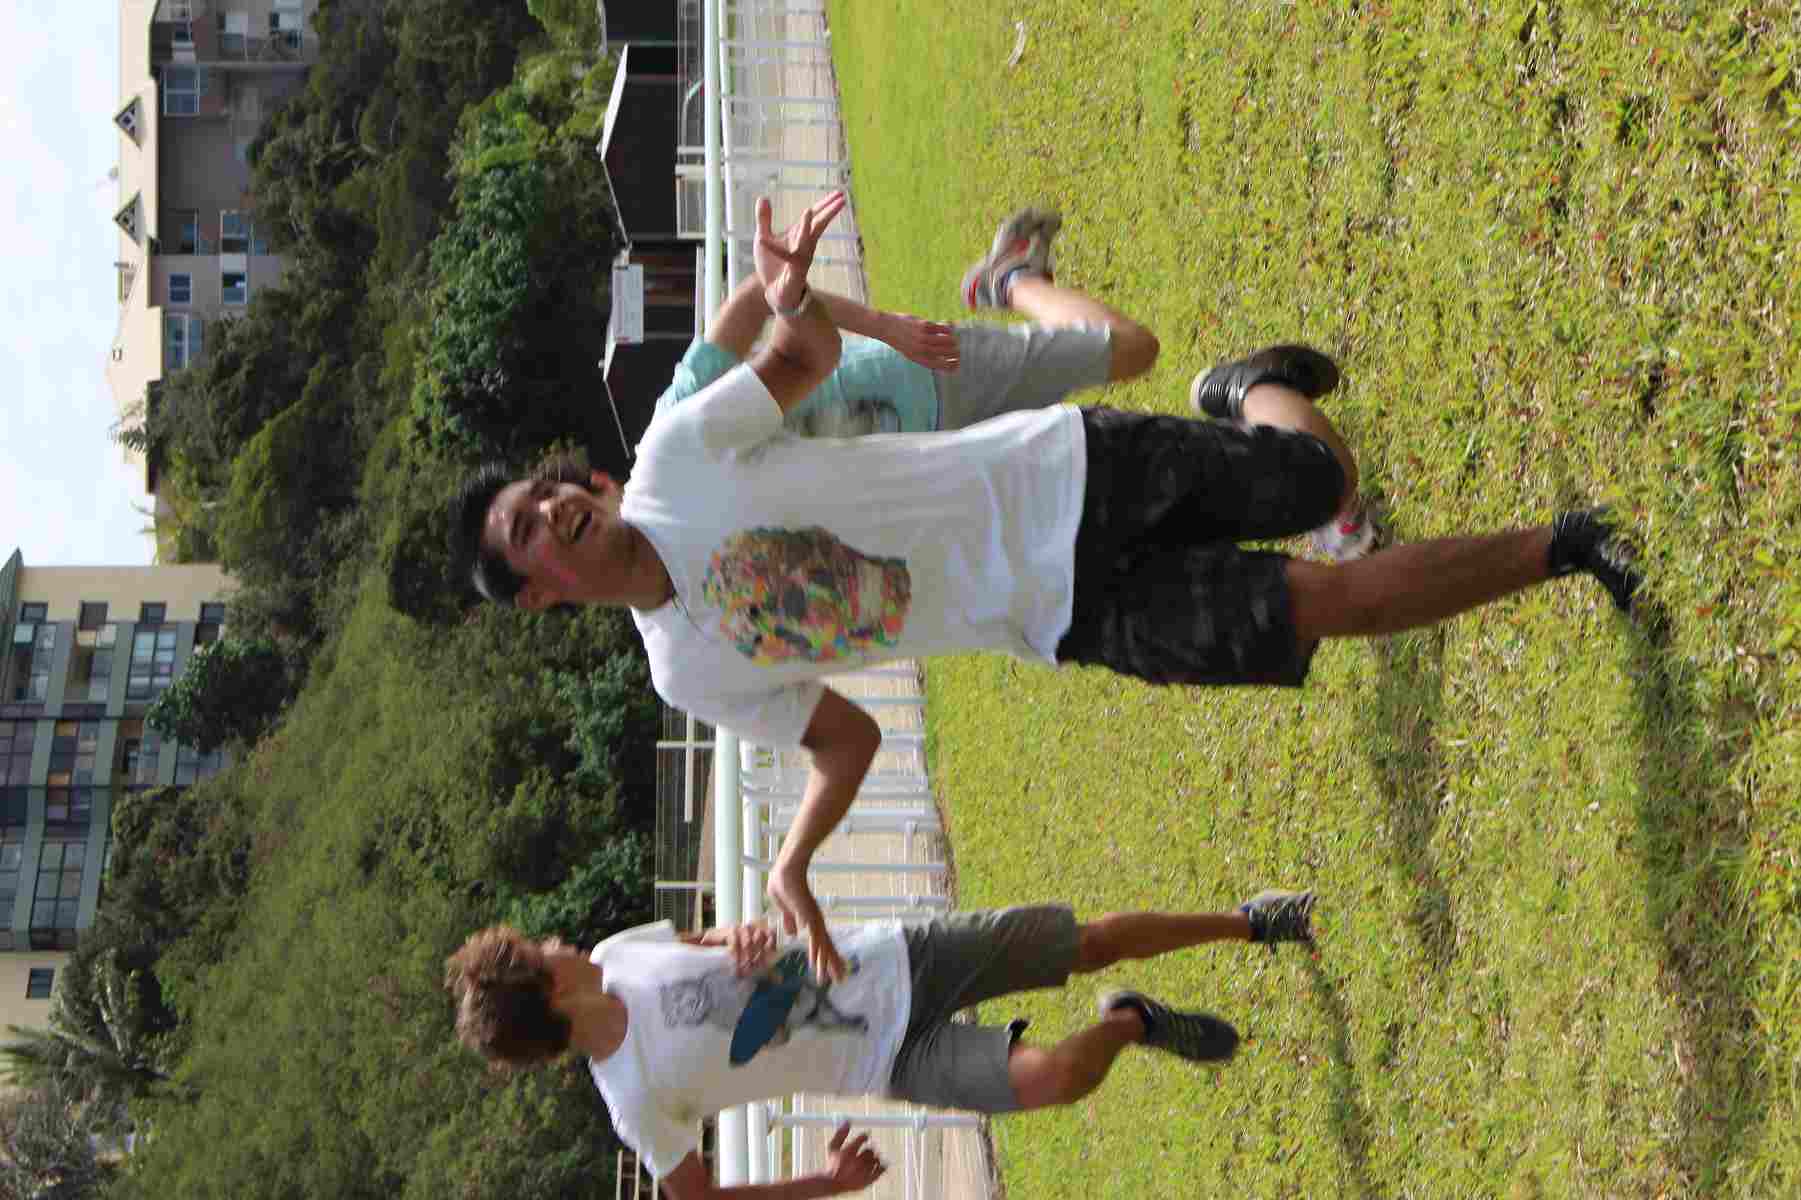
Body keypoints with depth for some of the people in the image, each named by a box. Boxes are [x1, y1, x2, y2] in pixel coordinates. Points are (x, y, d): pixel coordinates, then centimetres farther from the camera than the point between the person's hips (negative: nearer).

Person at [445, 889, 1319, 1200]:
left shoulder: (619, 954, -8)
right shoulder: (638, 1101, -20)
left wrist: (749, 938, -14)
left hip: (896, 959, 4)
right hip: (895, 1058, -4)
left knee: (1093, 941, 0)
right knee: (1054, 1077, -27)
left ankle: (1248, 924, 29)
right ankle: (1130, 1022, 11)